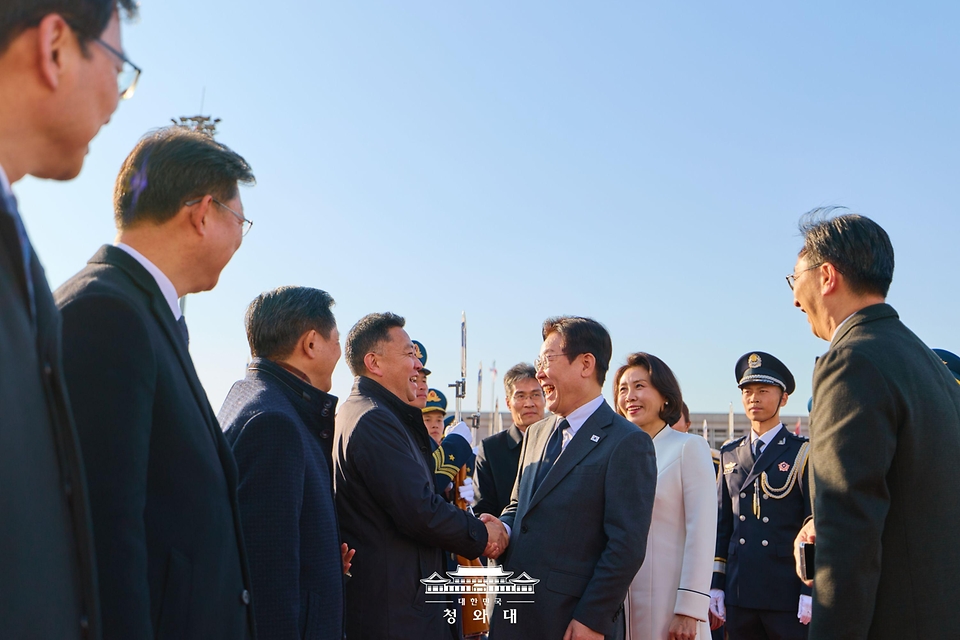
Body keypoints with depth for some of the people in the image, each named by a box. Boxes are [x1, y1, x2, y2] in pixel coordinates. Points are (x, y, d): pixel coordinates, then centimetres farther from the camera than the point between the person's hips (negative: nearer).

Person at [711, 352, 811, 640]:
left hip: (789, 595, -4)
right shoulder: (729, 454, 12)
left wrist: (810, 594, -11)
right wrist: (716, 585, 8)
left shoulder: (803, 453, -1)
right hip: (739, 595, 4)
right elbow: (722, 524, 12)